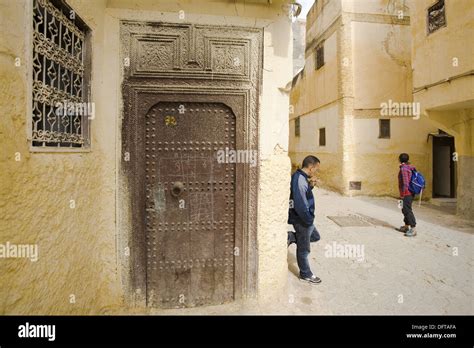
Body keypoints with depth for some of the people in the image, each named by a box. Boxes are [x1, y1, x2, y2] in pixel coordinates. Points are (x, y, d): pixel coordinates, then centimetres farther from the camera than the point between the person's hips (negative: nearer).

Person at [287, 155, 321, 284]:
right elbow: (300, 205, -29)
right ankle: (305, 274, 26)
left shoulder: (301, 177, 5)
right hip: (301, 220, -9)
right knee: (304, 249, 8)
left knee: (315, 237, 26)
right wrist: (309, 220, -17)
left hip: (304, 219, 10)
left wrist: (311, 185, 0)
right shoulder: (299, 180, -27)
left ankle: (290, 237, 19)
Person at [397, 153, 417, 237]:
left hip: (406, 193, -10)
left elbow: (405, 182, -21)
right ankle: (406, 227, 29)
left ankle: (413, 229, -7)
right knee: (405, 209, 18)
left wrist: (403, 194, -16)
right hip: (411, 192, 10)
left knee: (407, 210, -8)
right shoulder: (410, 168, 11)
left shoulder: (404, 168, -16)